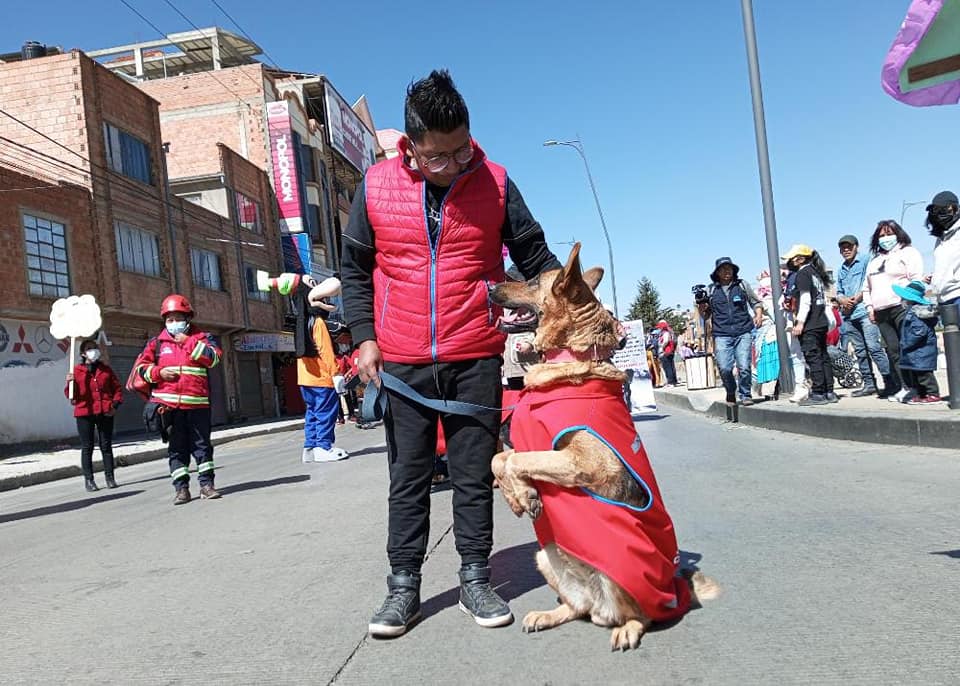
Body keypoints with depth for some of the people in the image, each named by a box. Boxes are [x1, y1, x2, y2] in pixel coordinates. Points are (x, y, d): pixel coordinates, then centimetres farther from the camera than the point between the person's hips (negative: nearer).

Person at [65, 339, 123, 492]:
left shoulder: (105, 370, 10)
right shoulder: (77, 371, 3)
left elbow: (117, 388, 12)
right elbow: (71, 395, 0)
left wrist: (114, 404, 0)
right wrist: (70, 383, -19)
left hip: (105, 413, 2)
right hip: (85, 413, -2)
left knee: (106, 445, 7)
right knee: (87, 447, 2)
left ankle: (109, 477, 14)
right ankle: (88, 479, 7)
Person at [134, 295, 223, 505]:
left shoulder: (201, 337, 7)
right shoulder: (157, 343, 12)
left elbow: (214, 357, -10)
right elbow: (141, 366, 12)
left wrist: (188, 342, -11)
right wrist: (158, 373, -7)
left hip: (197, 403, -1)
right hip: (170, 404, 1)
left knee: (202, 444, 4)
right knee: (176, 447, 5)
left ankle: (206, 484, 11)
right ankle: (181, 488, 9)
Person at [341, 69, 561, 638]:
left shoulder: (495, 182, -1)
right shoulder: (377, 185, 1)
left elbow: (534, 254, 5)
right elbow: (356, 268, 8)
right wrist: (365, 337, -1)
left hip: (476, 359, 0)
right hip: (402, 362, 1)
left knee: (475, 474, 8)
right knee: (408, 476, 8)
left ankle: (476, 580, 22)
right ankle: (404, 587, 19)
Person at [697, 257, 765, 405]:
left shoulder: (742, 285, 12)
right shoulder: (711, 290, 12)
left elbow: (756, 302, 19)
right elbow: (706, 314, 18)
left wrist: (758, 315, 1)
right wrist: (701, 309, -4)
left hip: (744, 333, 0)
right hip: (722, 335, 0)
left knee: (744, 366, -9)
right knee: (724, 368, -8)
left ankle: (745, 395, 10)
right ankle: (731, 392, 18)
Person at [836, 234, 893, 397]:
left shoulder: (865, 261, 2)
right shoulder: (841, 270, 24)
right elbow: (839, 292, 21)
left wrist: (856, 298, -13)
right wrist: (843, 300, -1)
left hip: (864, 310, -7)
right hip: (849, 315, 7)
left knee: (874, 347, -14)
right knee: (860, 351, 8)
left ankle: (889, 382, -13)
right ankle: (869, 384, 12)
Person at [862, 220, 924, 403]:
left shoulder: (907, 252, 7)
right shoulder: (874, 260, 27)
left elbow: (916, 279, -5)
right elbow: (867, 287, 29)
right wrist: (869, 306, 16)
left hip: (902, 307, -6)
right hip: (881, 313, 6)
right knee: (893, 352, 2)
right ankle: (900, 388, 3)